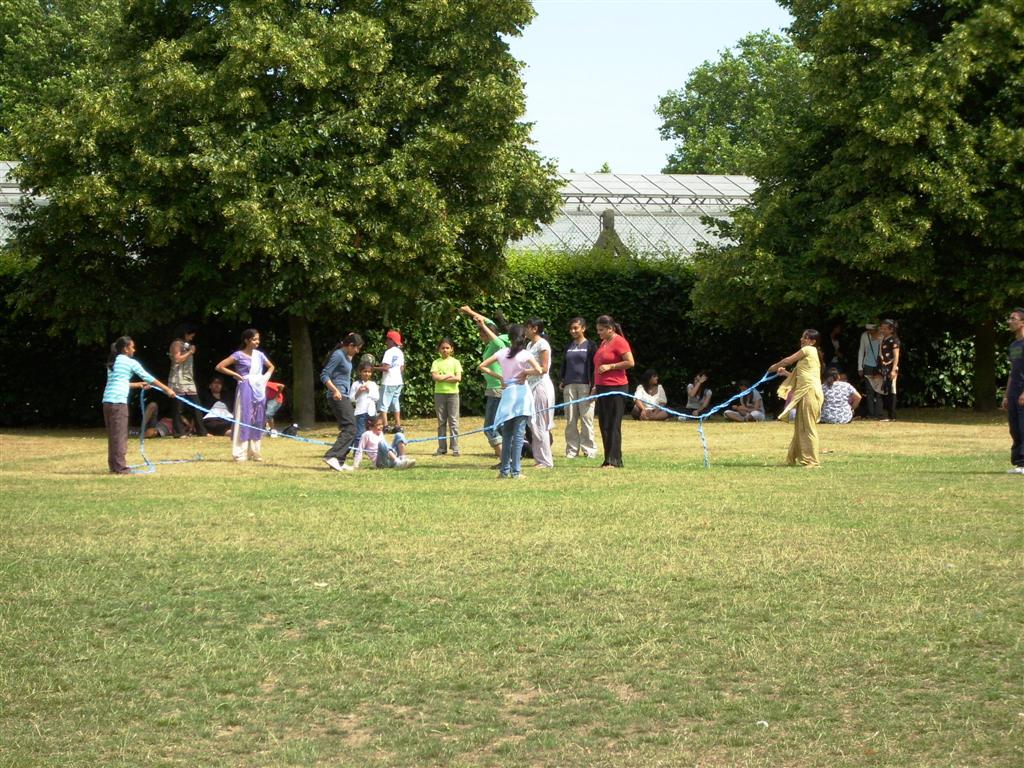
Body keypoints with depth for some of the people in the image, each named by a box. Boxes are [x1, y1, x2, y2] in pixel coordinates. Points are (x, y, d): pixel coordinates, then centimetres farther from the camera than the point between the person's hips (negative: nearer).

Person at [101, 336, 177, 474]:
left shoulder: (112, 363, 20)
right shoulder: (130, 363, 0)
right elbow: (148, 378, 4)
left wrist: (138, 385, 31)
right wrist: (167, 389, 10)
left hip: (107, 401, 7)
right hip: (119, 401, -7)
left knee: (113, 435, 12)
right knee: (120, 435, -5)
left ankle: (113, 465, 16)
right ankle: (120, 467, -5)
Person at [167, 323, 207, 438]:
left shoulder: (188, 345, 21)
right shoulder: (176, 343, -4)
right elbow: (177, 359, -14)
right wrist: (190, 353, -8)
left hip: (189, 380, 8)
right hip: (178, 380, -8)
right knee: (178, 407, -4)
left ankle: (202, 431, 3)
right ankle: (179, 432, -2)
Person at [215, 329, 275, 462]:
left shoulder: (259, 355, 11)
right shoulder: (239, 355, -6)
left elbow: (271, 367, 28)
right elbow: (219, 367, -9)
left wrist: (266, 376, 9)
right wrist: (236, 375, -9)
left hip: (259, 389, 6)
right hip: (246, 390, -6)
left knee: (258, 421, 7)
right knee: (244, 420, -8)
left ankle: (255, 453, 14)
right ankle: (240, 454, -7)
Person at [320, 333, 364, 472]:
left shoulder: (347, 356, 16)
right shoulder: (338, 355, -12)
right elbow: (324, 375, -15)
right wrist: (335, 390, -27)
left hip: (345, 397, 10)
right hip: (338, 396, -10)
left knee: (348, 429, 9)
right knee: (350, 428, -18)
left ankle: (339, 462, 9)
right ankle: (332, 456, -26)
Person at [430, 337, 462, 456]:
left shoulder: (455, 362, 4)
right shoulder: (436, 362, 6)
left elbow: (458, 378, -8)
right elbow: (434, 377, -8)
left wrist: (442, 378, -10)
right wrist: (449, 376, -10)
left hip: (452, 393, -1)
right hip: (439, 393, 1)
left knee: (453, 421, -2)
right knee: (441, 422, 6)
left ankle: (455, 448, 0)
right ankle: (442, 448, 9)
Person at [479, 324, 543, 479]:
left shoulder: (502, 353, 4)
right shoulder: (525, 354, -6)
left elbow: (482, 366, 4)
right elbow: (538, 370, -19)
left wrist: (499, 376, 6)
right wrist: (525, 372, -2)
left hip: (506, 394, 3)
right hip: (521, 394, -3)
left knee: (506, 435, 12)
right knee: (518, 434, -1)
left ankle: (504, 470, 12)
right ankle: (515, 471, -4)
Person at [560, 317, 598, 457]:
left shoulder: (590, 346, 2)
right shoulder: (569, 346, 16)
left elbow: (595, 366, -1)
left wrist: (593, 385, -8)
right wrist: (561, 380, 10)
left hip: (585, 385, -4)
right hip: (569, 385, 5)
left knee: (586, 418, -5)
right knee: (570, 420, 2)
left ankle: (589, 449, 0)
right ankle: (572, 449, 6)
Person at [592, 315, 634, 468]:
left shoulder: (619, 342, -9)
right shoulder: (603, 343, 18)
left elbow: (630, 362, -16)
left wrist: (610, 366, -17)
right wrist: (595, 386, 21)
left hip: (615, 388, -9)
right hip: (602, 388, 9)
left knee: (613, 425, -9)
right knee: (604, 425, 9)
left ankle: (614, 460, -8)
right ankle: (608, 460, 14)